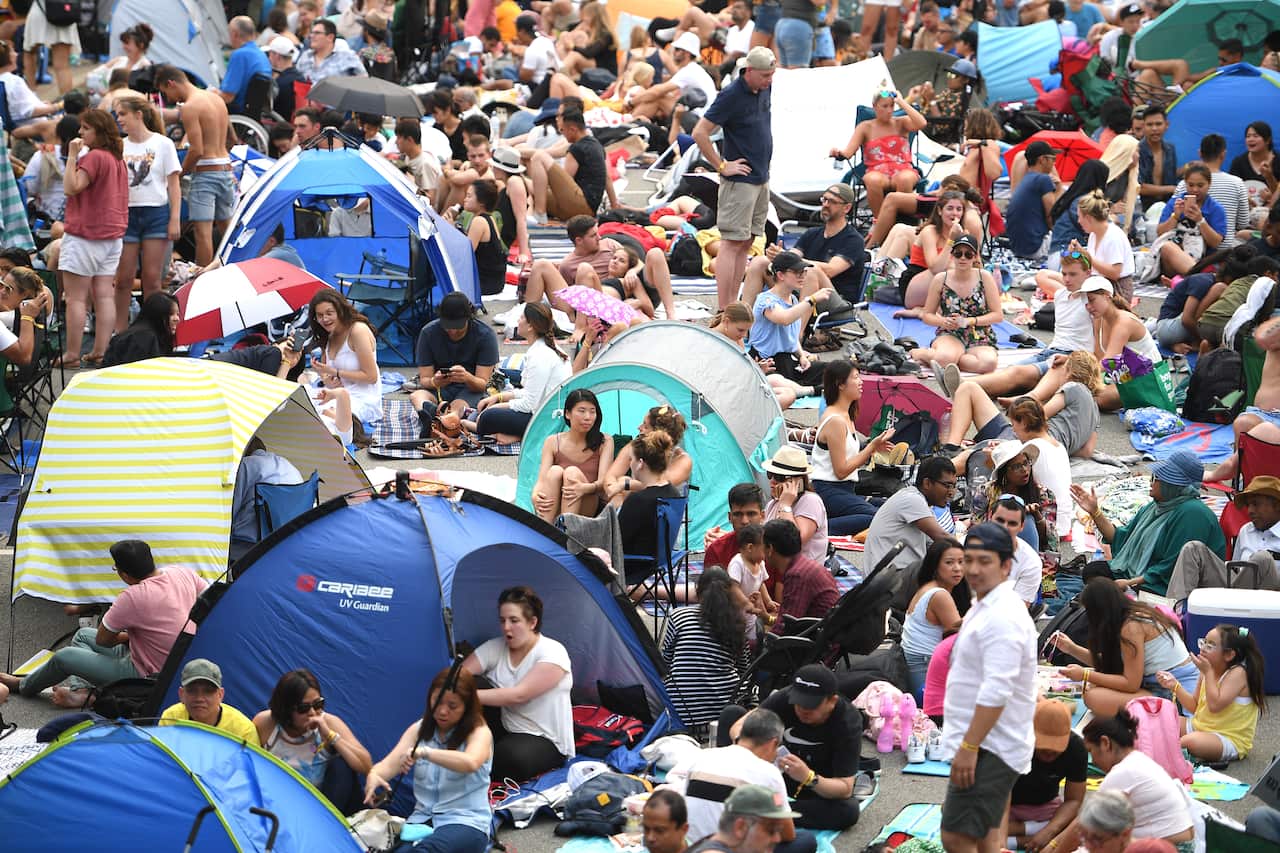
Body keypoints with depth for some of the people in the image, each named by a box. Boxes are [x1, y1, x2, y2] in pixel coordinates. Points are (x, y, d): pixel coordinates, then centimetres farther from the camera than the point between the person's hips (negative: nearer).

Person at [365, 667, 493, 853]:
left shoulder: (479, 732, -1)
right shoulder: (419, 730, 14)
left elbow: (470, 763, -24)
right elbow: (390, 764, 1)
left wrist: (424, 752, -36)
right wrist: (374, 775, -24)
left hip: (466, 823, -4)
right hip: (422, 819, 4)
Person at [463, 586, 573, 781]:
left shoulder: (552, 653, -16)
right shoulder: (495, 648, 1)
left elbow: (519, 695, -26)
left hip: (546, 742, -5)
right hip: (505, 731, 5)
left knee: (512, 759, -38)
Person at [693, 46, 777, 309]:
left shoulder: (764, 90, 8)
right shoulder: (731, 95, -16)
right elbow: (699, 133, -19)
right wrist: (721, 166, -15)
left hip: (761, 178, 8)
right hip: (739, 181, -8)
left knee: (746, 243, 10)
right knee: (732, 243, -9)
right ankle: (723, 311, -10)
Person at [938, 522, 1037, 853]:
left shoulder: (1002, 616, -19)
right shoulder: (985, 608, 15)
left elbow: (996, 692, -26)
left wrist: (969, 747, -26)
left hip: (989, 749, -11)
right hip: (988, 748, 11)